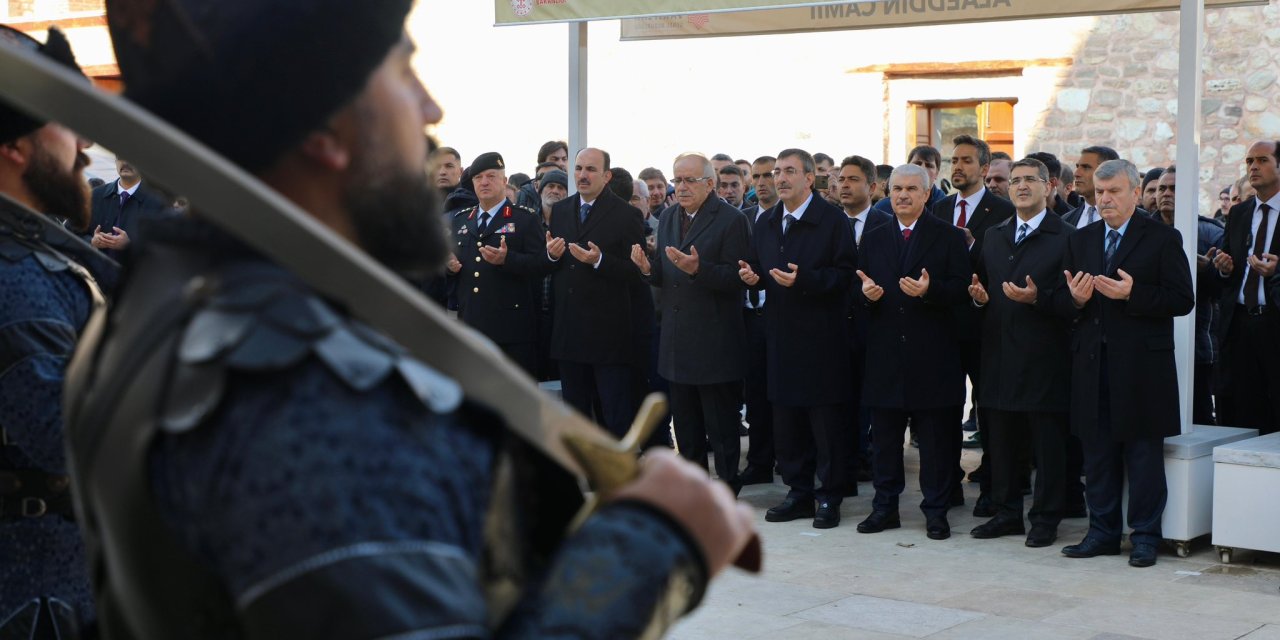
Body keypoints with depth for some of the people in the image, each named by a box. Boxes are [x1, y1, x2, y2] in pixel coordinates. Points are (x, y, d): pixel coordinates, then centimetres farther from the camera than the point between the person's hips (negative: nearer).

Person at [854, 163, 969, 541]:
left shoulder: (948, 237, 2)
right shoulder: (873, 239, 14)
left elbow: (962, 289, -5)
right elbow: (860, 286, 13)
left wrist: (929, 290, -22)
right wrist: (865, 293, -9)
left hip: (932, 354, -3)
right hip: (884, 352, 3)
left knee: (935, 436, 2)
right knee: (884, 435, 8)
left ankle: (936, 510, 10)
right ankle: (885, 506, 17)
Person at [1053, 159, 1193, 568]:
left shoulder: (1163, 239, -1)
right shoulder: (1080, 241, 13)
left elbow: (1182, 300, -9)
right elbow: (1060, 302, 11)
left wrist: (1132, 294, -20)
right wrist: (1075, 299, -12)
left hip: (1141, 366, -4)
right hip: (1093, 366, 4)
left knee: (1143, 455, 2)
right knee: (1097, 454, 10)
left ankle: (1145, 536, 10)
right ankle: (1102, 533, 19)